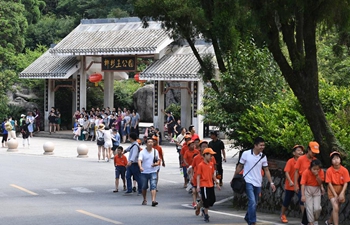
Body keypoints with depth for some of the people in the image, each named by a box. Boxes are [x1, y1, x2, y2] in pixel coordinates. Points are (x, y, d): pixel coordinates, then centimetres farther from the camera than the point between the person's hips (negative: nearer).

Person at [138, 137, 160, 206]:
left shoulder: (155, 151, 7)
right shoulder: (142, 152, -3)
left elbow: (158, 160, 16)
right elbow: (139, 160, -17)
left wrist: (156, 164, -8)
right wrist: (140, 167, -37)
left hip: (153, 172, 0)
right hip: (144, 172, 0)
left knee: (153, 186, -15)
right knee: (144, 187, 10)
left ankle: (153, 200, -24)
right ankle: (144, 200, 31)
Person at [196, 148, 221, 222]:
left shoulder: (211, 164, 9)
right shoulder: (201, 165, -10)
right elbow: (198, 176, -10)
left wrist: (217, 183, 17)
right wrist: (198, 186, -16)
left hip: (211, 185, 6)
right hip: (204, 185, -6)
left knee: (213, 200, 7)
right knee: (206, 200, -3)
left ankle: (205, 210, 29)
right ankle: (206, 215, 10)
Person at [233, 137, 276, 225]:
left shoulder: (263, 157, 1)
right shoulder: (246, 154, -8)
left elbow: (266, 170, 6)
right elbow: (240, 166, 2)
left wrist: (271, 183, -1)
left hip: (258, 183, 5)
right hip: (248, 182, -4)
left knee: (254, 204, 14)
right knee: (252, 202, -18)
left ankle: (248, 218, 37)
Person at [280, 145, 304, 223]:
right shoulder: (290, 161, -11)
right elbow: (286, 172, -18)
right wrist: (290, 181, -30)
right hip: (290, 185, -2)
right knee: (287, 201, 11)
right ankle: (282, 215, 31)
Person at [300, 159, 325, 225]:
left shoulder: (321, 172, -11)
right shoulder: (306, 172, -19)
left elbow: (320, 183, -12)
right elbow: (303, 184, -21)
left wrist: (317, 175, -27)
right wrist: (303, 195, -27)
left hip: (317, 190, 2)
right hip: (308, 190, -2)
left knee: (317, 208, -8)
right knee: (309, 207, -5)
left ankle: (315, 220, 19)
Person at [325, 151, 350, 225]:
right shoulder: (329, 170, -15)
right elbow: (329, 183, -12)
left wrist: (342, 194, -22)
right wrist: (335, 195, -17)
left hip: (341, 189, 3)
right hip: (332, 190, -3)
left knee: (336, 209, 15)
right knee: (335, 208, -18)